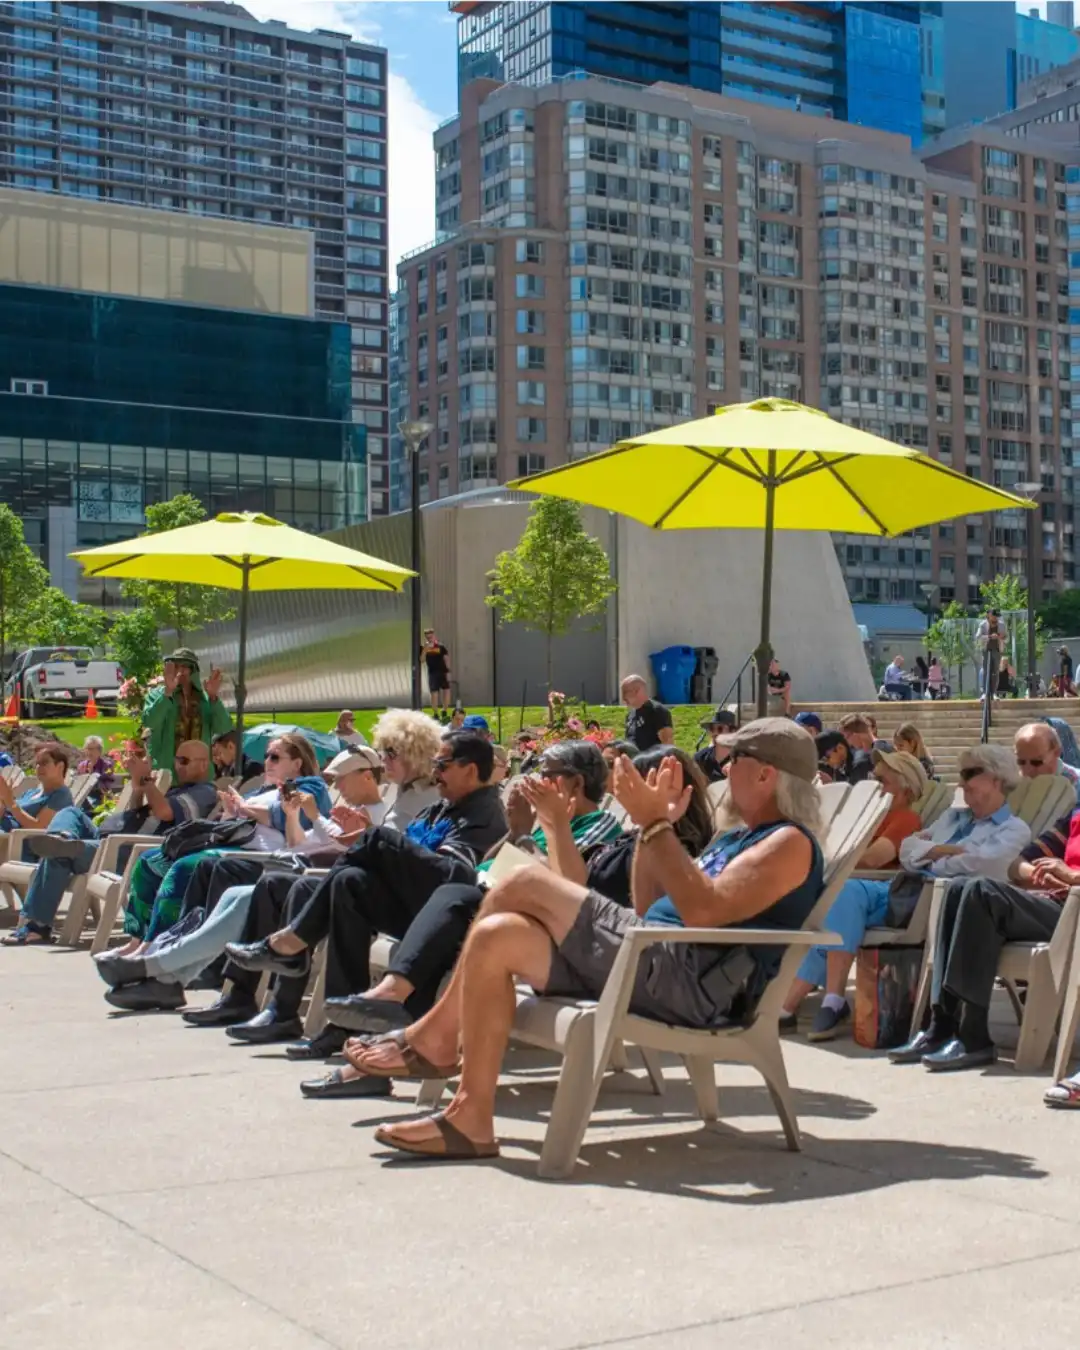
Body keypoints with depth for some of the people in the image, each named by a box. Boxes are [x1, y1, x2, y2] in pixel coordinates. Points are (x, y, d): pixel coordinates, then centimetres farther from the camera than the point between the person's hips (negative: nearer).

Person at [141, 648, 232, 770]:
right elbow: (149, 722, -13)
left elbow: (224, 729, -4)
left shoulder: (207, 699, 10)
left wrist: (214, 696, -15)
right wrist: (167, 692, -23)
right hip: (164, 773, -2)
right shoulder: (157, 695, 6)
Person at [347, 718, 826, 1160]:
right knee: (498, 937, -2)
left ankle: (433, 1036, -4)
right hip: (650, 963, 10)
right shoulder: (735, 837, 26)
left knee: (525, 885, -15)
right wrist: (651, 823, 15)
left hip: (691, 979, -10)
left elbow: (704, 911, -21)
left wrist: (656, 823, -16)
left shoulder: (789, 843, -4)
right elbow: (648, 910, 24)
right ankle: (470, 1119, -4)